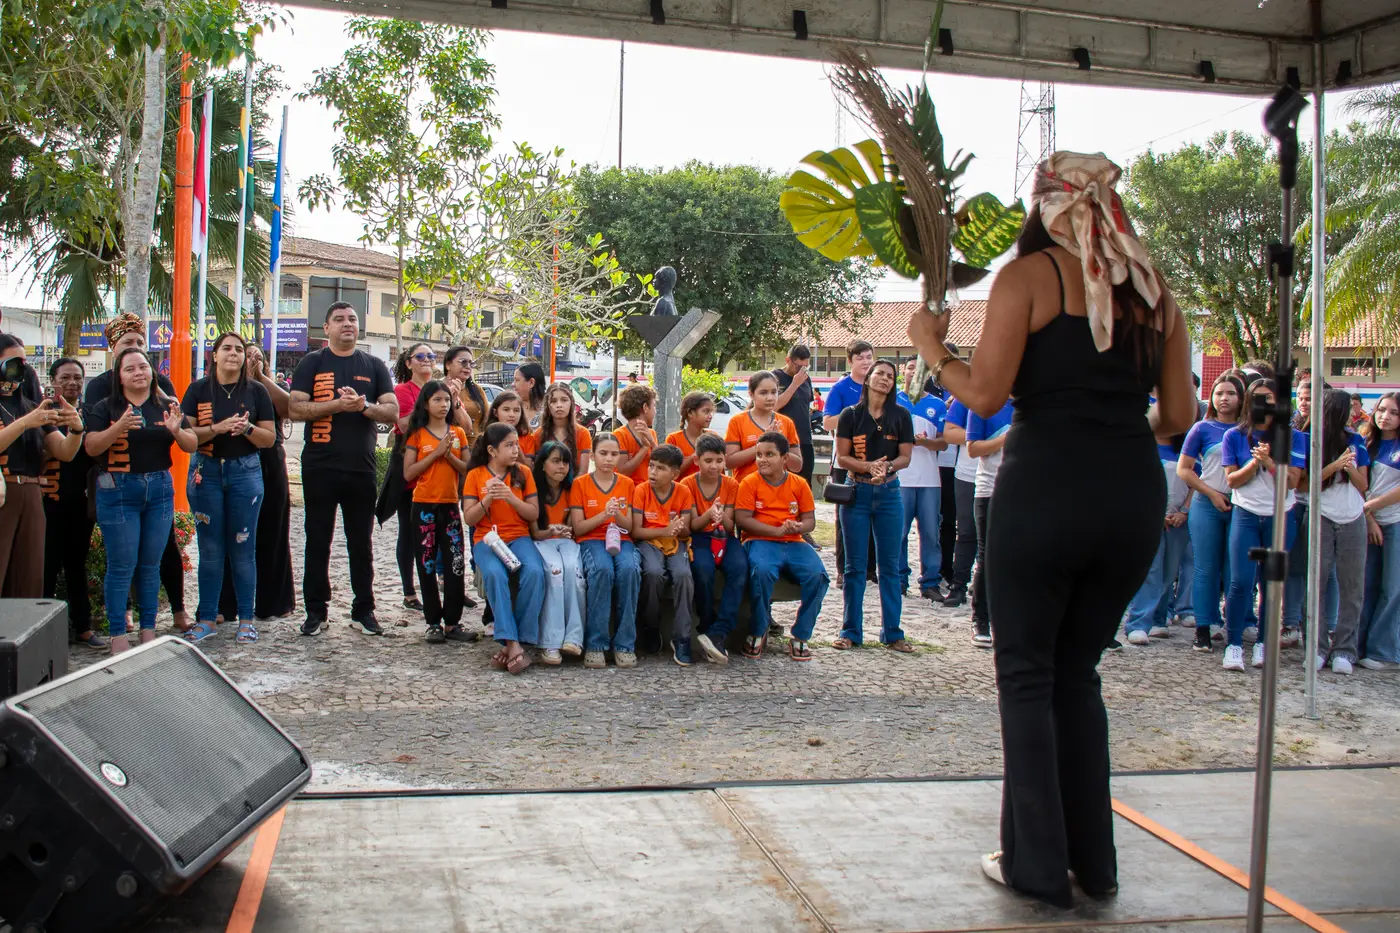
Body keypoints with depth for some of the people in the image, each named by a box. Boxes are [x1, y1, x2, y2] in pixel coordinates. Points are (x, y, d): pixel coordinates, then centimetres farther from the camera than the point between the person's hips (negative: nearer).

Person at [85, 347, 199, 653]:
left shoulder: (166, 407, 8)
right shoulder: (106, 408, 1)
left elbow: (192, 446, 4)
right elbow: (91, 447, -11)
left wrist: (176, 431, -17)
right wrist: (119, 427, -27)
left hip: (159, 490, 3)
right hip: (118, 491, -3)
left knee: (151, 565, 8)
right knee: (122, 566, -4)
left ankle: (148, 631, 17)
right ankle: (118, 636, 2)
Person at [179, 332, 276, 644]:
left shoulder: (256, 392, 5)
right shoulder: (198, 390, 4)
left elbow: (270, 438, 4)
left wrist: (246, 428, -15)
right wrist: (218, 428, -18)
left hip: (245, 472, 0)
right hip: (206, 472, 0)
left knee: (243, 548, 1)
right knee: (210, 549, 3)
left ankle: (246, 619, 10)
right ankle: (207, 619, 12)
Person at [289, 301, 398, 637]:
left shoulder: (374, 366, 11)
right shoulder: (312, 363, 5)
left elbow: (392, 411, 4)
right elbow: (295, 408, -5)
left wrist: (363, 405, -15)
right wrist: (337, 404, -17)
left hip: (361, 468, 2)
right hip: (319, 467, -1)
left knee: (361, 543, 7)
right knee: (317, 542, 4)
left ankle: (363, 610, 14)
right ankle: (316, 610, 11)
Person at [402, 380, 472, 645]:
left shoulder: (458, 433, 7)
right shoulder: (417, 434, 0)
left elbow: (467, 469, 5)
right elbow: (408, 473, -7)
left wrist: (450, 455, -11)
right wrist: (435, 453, -13)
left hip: (450, 505, 2)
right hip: (424, 506, -2)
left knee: (456, 564, -1)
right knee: (428, 566, 3)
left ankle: (452, 622, 6)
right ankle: (434, 623, 10)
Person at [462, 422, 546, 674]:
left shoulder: (523, 474, 8)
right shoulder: (475, 476, 4)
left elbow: (534, 514, 3)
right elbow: (469, 519, 1)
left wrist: (511, 498, -13)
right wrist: (488, 499, -15)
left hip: (519, 537, 1)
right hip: (487, 538, -1)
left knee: (534, 572, -32)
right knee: (495, 574, -36)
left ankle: (520, 641, -24)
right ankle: (512, 643, -35)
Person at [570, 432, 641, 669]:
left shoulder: (627, 484, 12)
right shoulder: (580, 484, 7)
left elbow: (630, 527, 8)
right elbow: (578, 527, 1)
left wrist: (618, 515, -14)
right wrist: (603, 515, -15)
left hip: (622, 540, 2)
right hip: (591, 540, -2)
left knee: (630, 569, -35)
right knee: (602, 569, -38)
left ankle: (625, 645, -26)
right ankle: (595, 645, -30)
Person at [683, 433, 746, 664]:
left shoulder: (731, 485, 4)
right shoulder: (688, 484, -1)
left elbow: (730, 527, 0)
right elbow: (691, 525, -5)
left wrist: (723, 517, -25)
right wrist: (708, 515, -27)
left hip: (725, 538, 2)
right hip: (699, 538, -2)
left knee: (740, 567, -31)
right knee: (703, 569, -36)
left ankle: (717, 633, -33)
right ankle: (706, 626, -16)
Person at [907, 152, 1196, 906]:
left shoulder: (1028, 276, -3)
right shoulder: (1151, 287, 11)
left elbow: (984, 395, -11)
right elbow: (1179, 414, 9)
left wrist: (930, 344, 5)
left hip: (1046, 485, -5)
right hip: (1136, 494, 5)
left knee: (1027, 675, 8)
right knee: (1078, 674, 18)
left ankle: (1039, 865, 11)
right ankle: (1094, 863, 22)